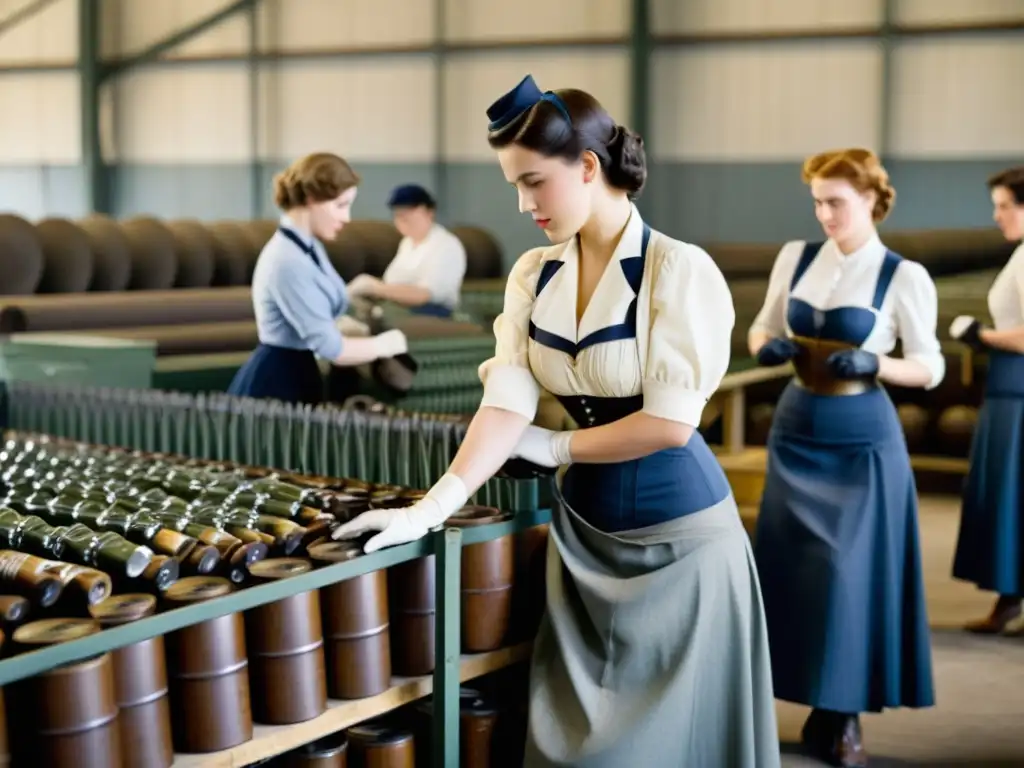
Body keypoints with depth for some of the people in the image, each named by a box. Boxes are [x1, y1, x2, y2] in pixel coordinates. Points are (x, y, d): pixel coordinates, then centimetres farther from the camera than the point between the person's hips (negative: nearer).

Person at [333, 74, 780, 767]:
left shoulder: (678, 270, -15)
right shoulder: (533, 276, 2)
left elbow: (669, 423, -19)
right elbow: (507, 403, -8)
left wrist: (557, 447, -8)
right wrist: (434, 506, -21)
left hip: (677, 532, -5)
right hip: (584, 527, 5)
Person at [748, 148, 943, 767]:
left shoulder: (903, 276, -7)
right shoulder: (795, 257, 5)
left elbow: (930, 368, -4)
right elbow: (763, 328, 15)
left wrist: (873, 364, -21)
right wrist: (767, 346, -8)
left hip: (862, 439, -5)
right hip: (796, 430, 5)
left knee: (852, 573, -5)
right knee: (791, 570, 6)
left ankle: (844, 717, 9)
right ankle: (819, 708, 19)